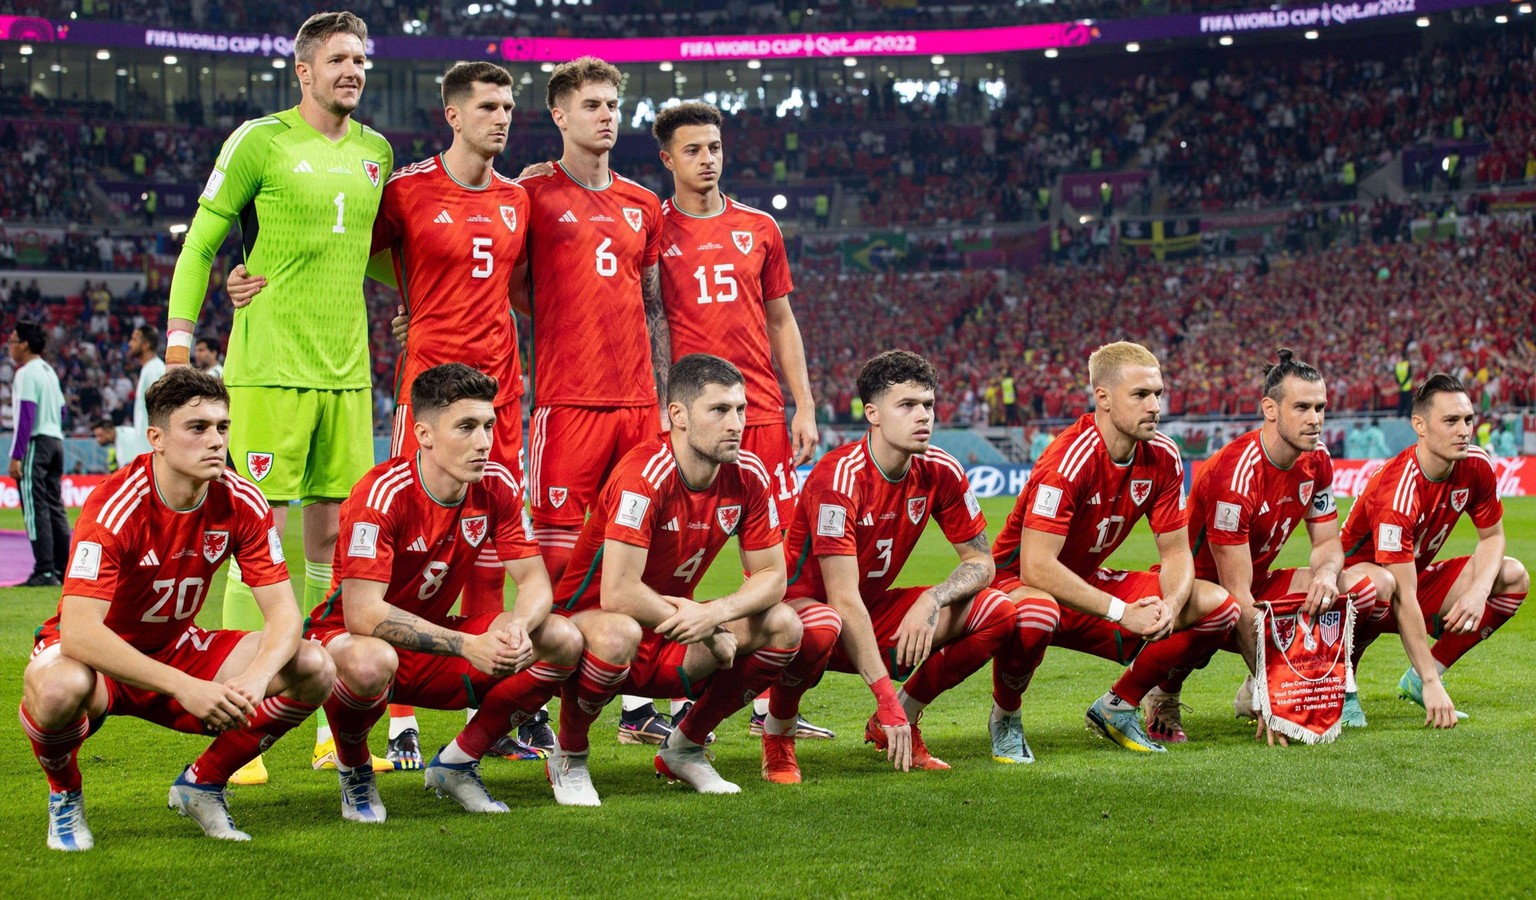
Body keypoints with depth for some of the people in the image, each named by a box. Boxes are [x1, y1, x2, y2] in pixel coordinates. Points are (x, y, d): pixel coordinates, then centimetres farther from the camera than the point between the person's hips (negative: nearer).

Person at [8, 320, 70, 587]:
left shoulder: (26, 373, -11)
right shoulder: (50, 371, 17)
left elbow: (25, 417, -17)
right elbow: (61, 411, 21)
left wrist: (16, 456, -18)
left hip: (35, 444, -9)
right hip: (56, 441, 9)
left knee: (35, 508, -9)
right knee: (55, 508, 11)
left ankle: (45, 571, -13)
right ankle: (63, 570, 13)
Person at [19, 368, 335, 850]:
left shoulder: (241, 503, -12)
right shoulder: (114, 507, -27)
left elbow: (283, 611, -13)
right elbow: (78, 631, -36)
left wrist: (254, 679, -36)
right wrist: (184, 686, -44)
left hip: (177, 648, 5)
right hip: (100, 658, -4)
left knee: (315, 669, -16)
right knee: (60, 688, -41)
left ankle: (202, 783, 6)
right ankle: (65, 795, -4)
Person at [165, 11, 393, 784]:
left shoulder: (375, 151, 13)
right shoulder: (260, 142, -3)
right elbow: (200, 243, -1)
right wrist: (178, 343, -6)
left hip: (347, 371, 6)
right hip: (269, 367, -5)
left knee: (334, 538, 8)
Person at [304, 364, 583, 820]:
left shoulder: (497, 486, -8)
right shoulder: (382, 495, -26)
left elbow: (535, 581, -6)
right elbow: (362, 614, -32)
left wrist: (518, 626, -31)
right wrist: (468, 645, -38)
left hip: (433, 641, 6)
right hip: (347, 638, -5)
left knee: (563, 641, -13)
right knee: (371, 662, -42)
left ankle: (457, 763, 2)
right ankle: (354, 770, -7)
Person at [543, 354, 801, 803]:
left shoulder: (747, 475, -7)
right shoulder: (644, 475, -27)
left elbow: (771, 576, -2)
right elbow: (617, 593, -34)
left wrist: (717, 611, -24)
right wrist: (706, 630, -23)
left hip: (672, 633, 6)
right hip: (588, 621, -6)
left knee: (783, 627, -11)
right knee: (618, 633, -40)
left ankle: (684, 748, 7)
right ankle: (569, 755, -9)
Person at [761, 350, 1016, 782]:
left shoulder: (940, 472, -7)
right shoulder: (839, 477, -26)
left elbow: (981, 562, 0)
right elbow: (844, 599, -29)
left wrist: (932, 600, -22)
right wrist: (887, 696, -33)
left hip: (875, 612, 6)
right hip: (802, 605, -6)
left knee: (996, 612, -11)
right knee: (821, 627, -42)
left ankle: (895, 726, 3)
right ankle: (777, 734, -11)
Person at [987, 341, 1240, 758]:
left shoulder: (1162, 457, -7)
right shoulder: (1069, 460, -28)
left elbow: (1176, 551, -1)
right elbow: (1036, 567, -33)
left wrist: (1171, 606, -23)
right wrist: (1121, 611, -33)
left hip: (1089, 582, 7)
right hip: (1020, 583, -7)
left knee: (1218, 606, -8)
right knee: (1035, 614, -44)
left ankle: (1118, 707, 7)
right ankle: (1005, 717, -11)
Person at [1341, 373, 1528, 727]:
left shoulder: (1476, 465, -11)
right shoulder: (1397, 493, -32)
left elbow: (1491, 536, 4)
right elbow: (1404, 598, -33)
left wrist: (1479, 591, -18)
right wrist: (1432, 683, -35)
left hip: (1418, 576, 7)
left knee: (1514, 577, -8)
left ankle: (1417, 681, -3)